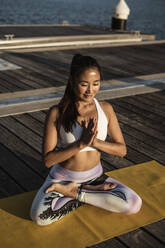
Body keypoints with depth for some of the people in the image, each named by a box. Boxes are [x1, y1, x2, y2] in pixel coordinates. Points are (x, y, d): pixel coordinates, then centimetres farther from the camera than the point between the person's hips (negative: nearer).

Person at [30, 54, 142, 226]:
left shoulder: (106, 109, -6)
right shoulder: (57, 113, -15)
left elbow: (121, 150, -4)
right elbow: (47, 160, -17)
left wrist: (95, 141, -22)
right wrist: (81, 144, -28)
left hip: (95, 176, 2)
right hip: (62, 177, -2)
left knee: (134, 205, -20)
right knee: (39, 217, -29)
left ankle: (75, 193, -6)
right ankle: (93, 193, -7)